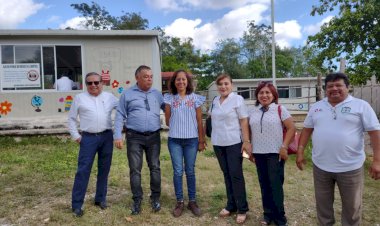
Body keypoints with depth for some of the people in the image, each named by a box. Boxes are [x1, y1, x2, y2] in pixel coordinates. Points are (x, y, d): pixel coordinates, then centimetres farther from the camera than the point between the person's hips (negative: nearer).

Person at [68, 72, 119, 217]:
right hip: (88, 138, -2)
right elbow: (72, 118, 7)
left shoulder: (109, 97, 8)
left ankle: (100, 198, 26)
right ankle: (77, 204, 8)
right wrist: (75, 136, 1)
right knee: (83, 170, -3)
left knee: (104, 169, 11)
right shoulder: (80, 98, 4)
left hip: (107, 136, 3)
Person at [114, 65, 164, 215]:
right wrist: (118, 136, -6)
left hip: (154, 136, 2)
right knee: (135, 169, 4)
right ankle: (137, 200, 18)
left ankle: (155, 197, 23)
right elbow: (120, 116, 1)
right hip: (134, 137, -2)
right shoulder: (127, 94, 3)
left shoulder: (157, 94, 9)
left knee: (155, 168, 7)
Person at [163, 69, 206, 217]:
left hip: (191, 140, 0)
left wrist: (201, 140, 4)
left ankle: (192, 201, 21)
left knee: (190, 171, 8)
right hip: (174, 140, 0)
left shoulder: (195, 98, 2)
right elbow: (167, 121, 7)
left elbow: (199, 122, 4)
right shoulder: (169, 98, 1)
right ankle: (179, 202, 18)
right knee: (178, 172, 4)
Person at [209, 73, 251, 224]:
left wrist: (246, 141, -15)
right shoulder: (215, 101, 8)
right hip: (218, 143, 5)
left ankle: (242, 209, 12)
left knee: (236, 175, -1)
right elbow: (211, 117, 21)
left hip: (234, 143, -5)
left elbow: (244, 121, -9)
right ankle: (231, 205, 25)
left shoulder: (237, 99, -6)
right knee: (227, 175, 13)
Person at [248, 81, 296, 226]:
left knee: (275, 185, 1)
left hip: (275, 153, -3)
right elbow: (248, 130, 13)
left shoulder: (280, 109, -3)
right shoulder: (252, 111, 7)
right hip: (258, 153, 4)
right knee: (264, 185, 11)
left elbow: (291, 128, -5)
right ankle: (268, 214, 26)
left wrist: (284, 147, -10)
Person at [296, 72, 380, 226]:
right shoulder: (316, 107, 6)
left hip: (350, 167, -3)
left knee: (352, 207, 14)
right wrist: (300, 152, 5)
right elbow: (307, 129, 10)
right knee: (323, 204, 18)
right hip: (320, 166, 3)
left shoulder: (361, 106, -6)